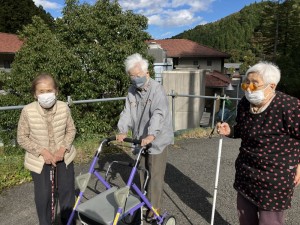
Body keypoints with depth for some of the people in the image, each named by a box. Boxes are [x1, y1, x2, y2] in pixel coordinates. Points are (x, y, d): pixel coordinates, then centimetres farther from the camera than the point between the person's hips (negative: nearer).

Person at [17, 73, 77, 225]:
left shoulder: (64, 107, -16)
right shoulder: (27, 111, -19)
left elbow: (71, 130, -2)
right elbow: (22, 138, -9)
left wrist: (63, 148, -16)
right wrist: (42, 151, -19)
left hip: (63, 156, 2)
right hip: (39, 160, -1)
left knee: (67, 190, 14)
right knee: (43, 195, 9)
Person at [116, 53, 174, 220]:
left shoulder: (157, 89, -17)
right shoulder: (132, 91, 4)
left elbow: (159, 114, -30)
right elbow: (127, 112, -3)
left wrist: (151, 135, -43)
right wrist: (123, 131, -20)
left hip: (157, 140, -6)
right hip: (140, 139, 6)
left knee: (155, 174, 3)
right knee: (142, 172, 19)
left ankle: (155, 206, 20)